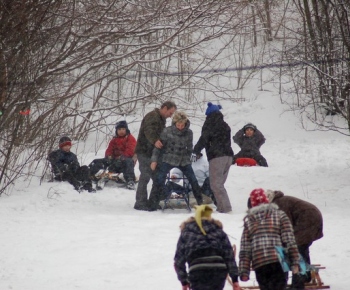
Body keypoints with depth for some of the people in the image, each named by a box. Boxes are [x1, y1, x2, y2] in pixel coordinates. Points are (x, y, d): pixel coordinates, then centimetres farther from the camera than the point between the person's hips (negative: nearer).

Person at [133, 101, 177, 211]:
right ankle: (140, 203, -5)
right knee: (145, 176, -9)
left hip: (153, 152, 10)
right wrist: (155, 141, -50)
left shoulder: (161, 119, 20)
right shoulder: (152, 116, -14)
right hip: (144, 152, -10)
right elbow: (148, 131, -33)